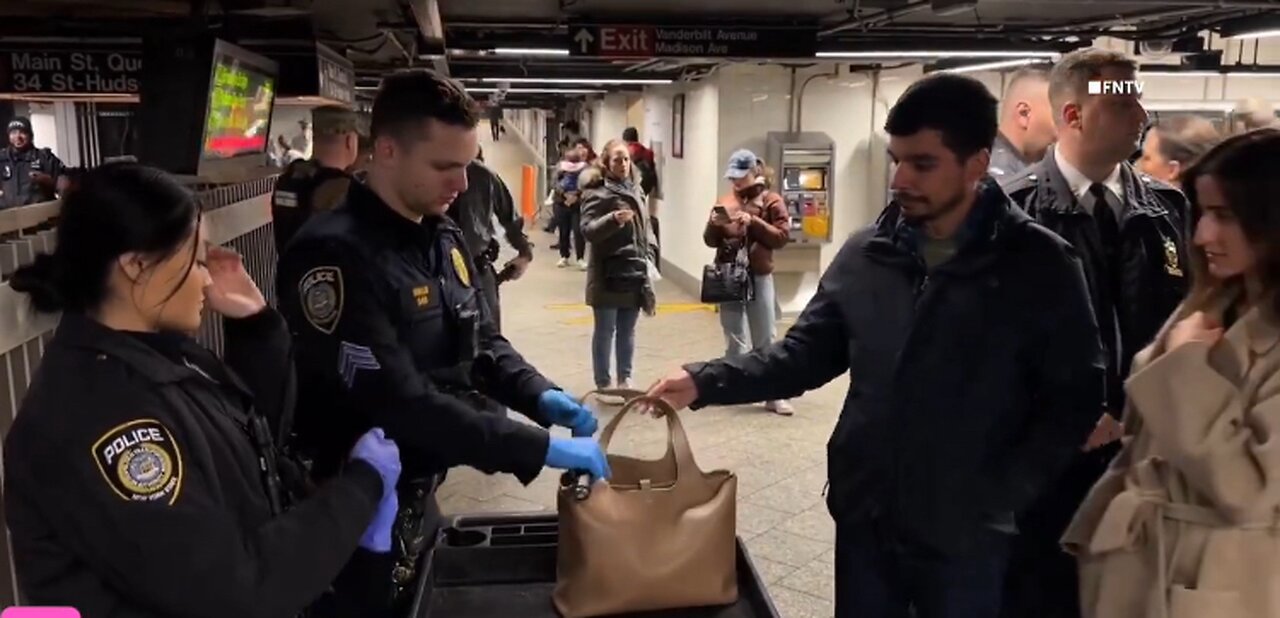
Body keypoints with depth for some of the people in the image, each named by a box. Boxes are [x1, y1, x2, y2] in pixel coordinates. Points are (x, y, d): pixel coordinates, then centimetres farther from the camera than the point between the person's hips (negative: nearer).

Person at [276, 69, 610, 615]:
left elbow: (483, 343, 11)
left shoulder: (444, 238, 3)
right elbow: (397, 401, -30)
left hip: (418, 497, 8)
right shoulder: (334, 255, -25)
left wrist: (541, 397, -9)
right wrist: (542, 448, -29)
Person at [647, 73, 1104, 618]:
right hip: (865, 519, 3)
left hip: (967, 537, -3)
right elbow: (806, 353, 4)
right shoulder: (865, 255, 0)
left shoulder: (1041, 267, -10)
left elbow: (1074, 403, -9)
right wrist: (706, 381, -8)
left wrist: (1001, 497, -15)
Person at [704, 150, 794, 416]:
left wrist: (753, 222, -20)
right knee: (734, 339, 11)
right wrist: (714, 225, -12)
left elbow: (782, 236, -10)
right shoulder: (725, 201, 8)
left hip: (759, 278, -3)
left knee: (765, 339, 2)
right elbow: (711, 241, 9)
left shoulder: (771, 200, -2)